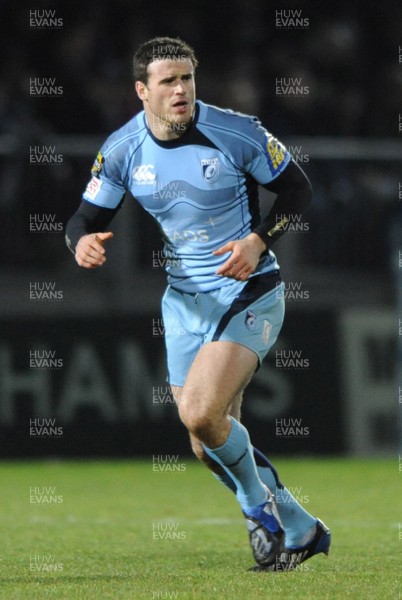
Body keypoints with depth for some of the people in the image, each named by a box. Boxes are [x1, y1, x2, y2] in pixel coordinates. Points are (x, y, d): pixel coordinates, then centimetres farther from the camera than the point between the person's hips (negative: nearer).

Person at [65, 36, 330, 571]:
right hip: (185, 301, 5)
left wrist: (259, 240, -17)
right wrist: (82, 241, -21)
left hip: (250, 294, -5)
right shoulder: (122, 150, -4)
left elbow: (297, 188, -2)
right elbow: (87, 217, 3)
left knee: (201, 413, -24)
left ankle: (258, 502, 5)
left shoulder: (236, 133, -13)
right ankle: (300, 531, 25)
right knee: (207, 445, 5)